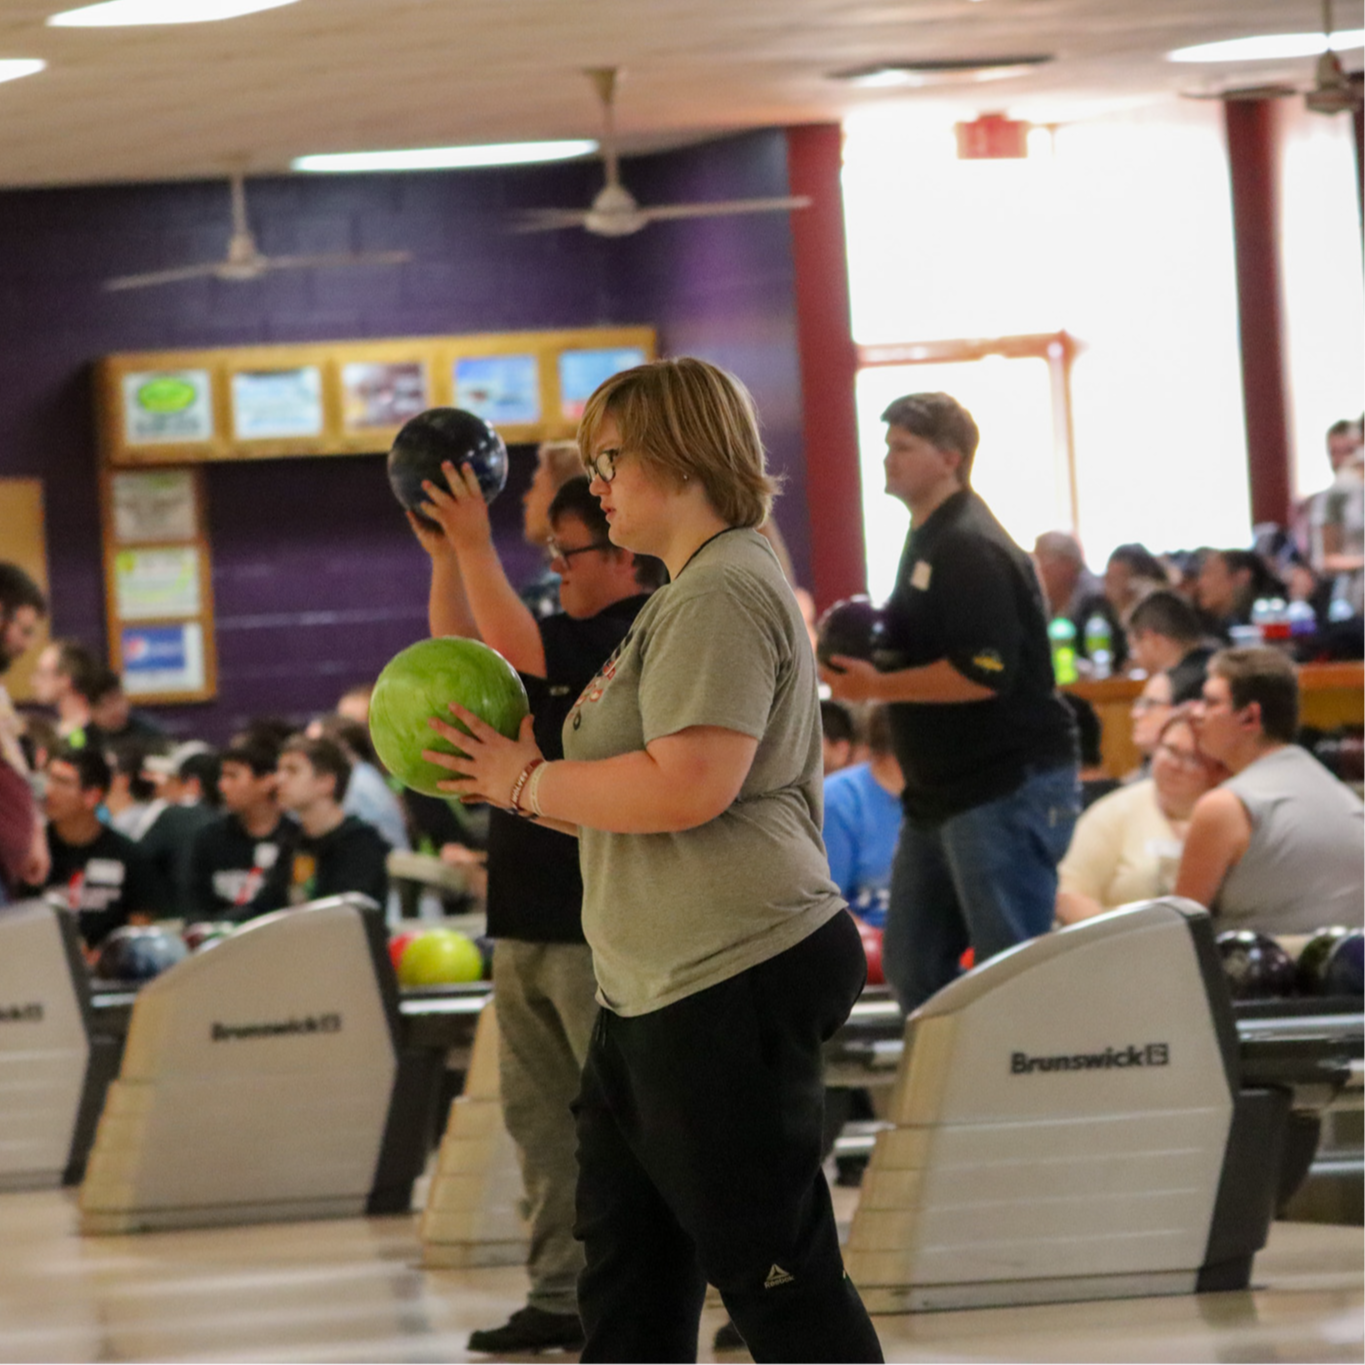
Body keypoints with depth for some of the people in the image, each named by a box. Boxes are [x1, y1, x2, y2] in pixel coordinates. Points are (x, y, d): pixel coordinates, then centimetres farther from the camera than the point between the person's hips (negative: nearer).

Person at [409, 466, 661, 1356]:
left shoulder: (640, 639, -11)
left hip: (599, 926, -10)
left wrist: (476, 545, -12)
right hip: (531, 921, 10)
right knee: (540, 1115, 9)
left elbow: (513, 647, -19)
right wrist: (447, 559, 16)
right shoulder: (578, 638, 17)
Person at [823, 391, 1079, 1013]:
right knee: (912, 967, 12)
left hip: (1007, 790, -11)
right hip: (942, 793, 11)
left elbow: (984, 673, -25)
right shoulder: (926, 539, 18)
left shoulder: (972, 550, -16)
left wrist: (877, 687, -17)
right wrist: (861, 654, 9)